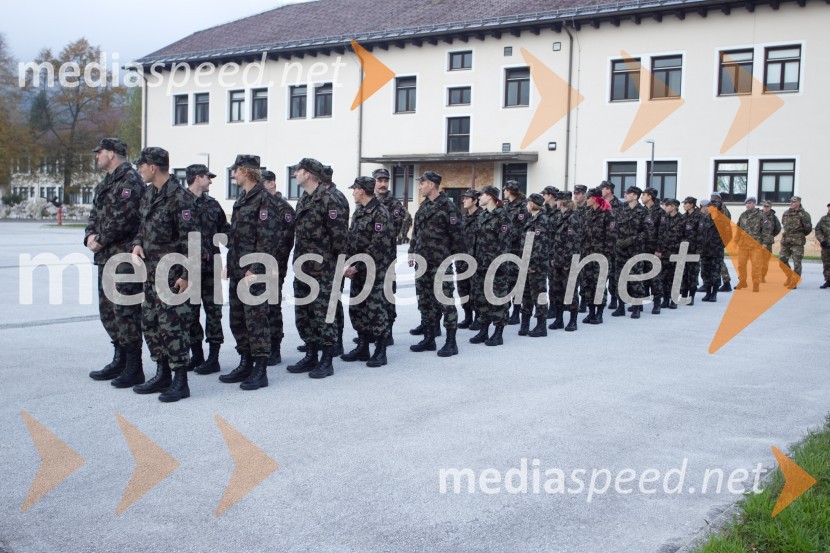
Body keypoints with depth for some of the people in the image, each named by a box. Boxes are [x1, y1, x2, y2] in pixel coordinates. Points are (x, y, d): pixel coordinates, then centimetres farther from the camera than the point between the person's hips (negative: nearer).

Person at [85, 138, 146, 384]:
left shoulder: (130, 181, -12)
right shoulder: (105, 184, 19)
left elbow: (124, 219, -21)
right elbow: (96, 214, 20)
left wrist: (101, 241, -13)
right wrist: (90, 235, 1)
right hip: (106, 257, 10)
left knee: (125, 311, -8)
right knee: (107, 310, 15)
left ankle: (134, 368, -1)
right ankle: (120, 360, 26)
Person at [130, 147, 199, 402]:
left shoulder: (180, 198, -15)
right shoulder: (149, 195, 12)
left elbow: (191, 239, -18)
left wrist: (187, 275, -20)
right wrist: (138, 243, 3)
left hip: (173, 275, -9)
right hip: (151, 271, 9)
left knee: (172, 326, -6)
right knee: (150, 324, 13)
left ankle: (180, 381, 2)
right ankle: (162, 374, 25)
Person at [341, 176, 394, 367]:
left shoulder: (380, 213, -13)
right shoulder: (358, 212, 13)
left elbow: (377, 246, -18)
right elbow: (351, 239, 13)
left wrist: (358, 266, -17)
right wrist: (349, 264, 0)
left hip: (374, 270, -8)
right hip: (358, 269, 8)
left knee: (376, 309, -3)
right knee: (356, 308, 11)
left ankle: (380, 351, 6)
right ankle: (362, 347, 21)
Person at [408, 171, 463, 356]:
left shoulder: (448, 206, -10)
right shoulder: (423, 206, 14)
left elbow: (456, 235, -10)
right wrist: (412, 252, 13)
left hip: (441, 262, -8)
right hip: (423, 261, 8)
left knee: (445, 300, -4)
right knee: (425, 300, 11)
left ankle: (451, 342, 2)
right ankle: (428, 339, 20)